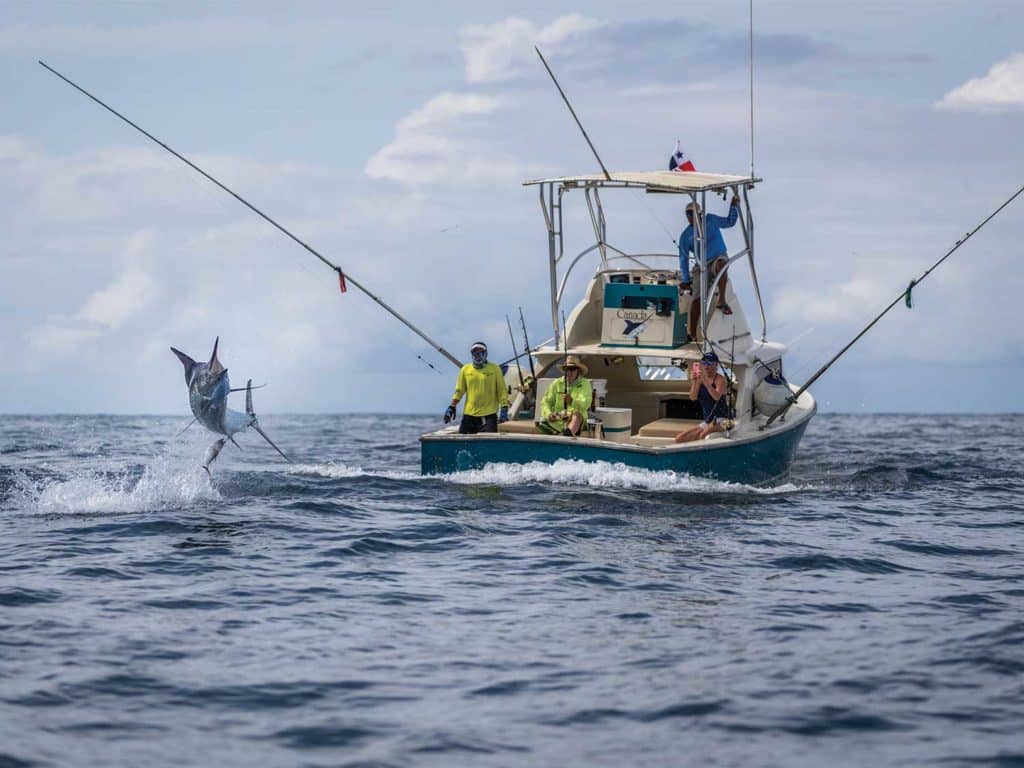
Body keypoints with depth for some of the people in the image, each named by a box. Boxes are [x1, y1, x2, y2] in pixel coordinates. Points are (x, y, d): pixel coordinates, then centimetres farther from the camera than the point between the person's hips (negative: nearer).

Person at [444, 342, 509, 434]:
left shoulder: (494, 369, 3)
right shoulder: (465, 369, 10)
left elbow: (502, 390, 2)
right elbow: (459, 390, 14)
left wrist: (504, 408, -8)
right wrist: (452, 407, 7)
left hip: (489, 414, -3)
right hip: (469, 414, 3)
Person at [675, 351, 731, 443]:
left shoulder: (720, 379, -9)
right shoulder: (700, 380, 8)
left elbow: (717, 396, -28)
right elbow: (693, 397, -5)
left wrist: (705, 381, -35)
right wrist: (694, 381, -19)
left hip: (721, 420, -8)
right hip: (707, 422, 8)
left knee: (702, 435, -37)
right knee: (679, 438, 1)